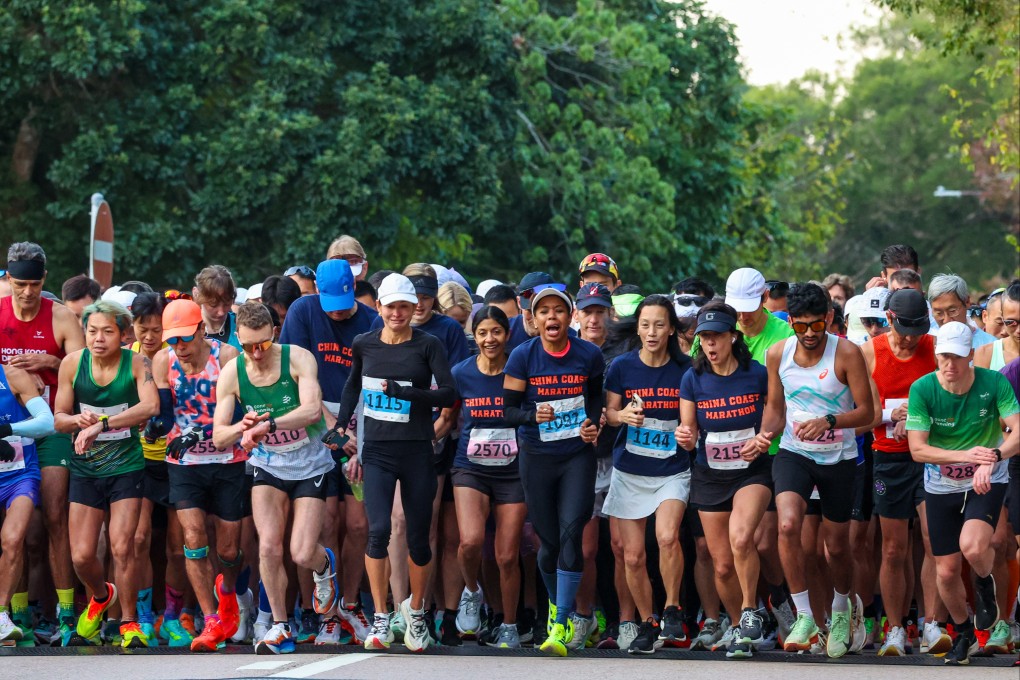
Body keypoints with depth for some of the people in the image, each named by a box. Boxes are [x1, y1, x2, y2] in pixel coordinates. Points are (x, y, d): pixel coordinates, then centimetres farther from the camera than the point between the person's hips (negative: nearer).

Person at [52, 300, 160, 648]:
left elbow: (150, 406, -28)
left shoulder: (137, 363, -11)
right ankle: (100, 597, 33)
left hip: (127, 466, -3)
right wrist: (78, 420, -20)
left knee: (121, 547, -12)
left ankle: (129, 622, 6)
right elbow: (59, 418, 4)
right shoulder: (72, 363, -3)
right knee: (81, 555, 0)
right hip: (85, 468, 3)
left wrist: (101, 423, -34)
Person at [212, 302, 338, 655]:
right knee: (268, 547, -14)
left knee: (302, 554, -9)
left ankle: (324, 565, 30)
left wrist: (265, 424, -46)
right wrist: (240, 428, -34)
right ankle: (280, 627, 3)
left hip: (310, 466, -2)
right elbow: (218, 437, -10)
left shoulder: (298, 358, -19)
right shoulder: (232, 372, -10)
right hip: (268, 466, 2)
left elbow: (312, 410, -33)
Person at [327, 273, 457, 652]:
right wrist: (341, 423, 15)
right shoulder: (364, 345, 7)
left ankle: (415, 610, 28)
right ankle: (380, 619, -9)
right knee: (378, 530, -16)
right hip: (377, 451, 1)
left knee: (418, 537, 5)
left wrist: (404, 392, -23)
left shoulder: (428, 346, -3)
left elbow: (448, 394, -12)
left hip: (417, 451, -1)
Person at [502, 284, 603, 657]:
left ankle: (559, 629, -16)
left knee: (571, 532, -15)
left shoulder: (589, 355, -4)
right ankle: (557, 604, 37)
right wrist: (533, 415, -24)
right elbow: (508, 408, -4)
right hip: (537, 457, 1)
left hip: (578, 455, -1)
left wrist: (593, 421, -5)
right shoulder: (523, 357, -6)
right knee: (549, 540, 6)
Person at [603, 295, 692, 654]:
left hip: (672, 470, -2)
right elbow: (608, 412, 7)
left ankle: (672, 610, -6)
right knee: (632, 555, 2)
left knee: (667, 536, -26)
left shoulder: (686, 369, -4)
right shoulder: (622, 367, -2)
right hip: (629, 472, 2)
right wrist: (623, 415, -15)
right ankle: (647, 624, 20)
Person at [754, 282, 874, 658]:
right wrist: (767, 431, -10)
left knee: (836, 546, 10)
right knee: (788, 524, -26)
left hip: (839, 458, -1)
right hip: (793, 454, 1)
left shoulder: (846, 353, -13)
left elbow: (866, 412, -12)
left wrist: (829, 421, -28)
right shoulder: (778, 354, -3)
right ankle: (804, 617, -18)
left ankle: (841, 611, 41)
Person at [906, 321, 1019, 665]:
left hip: (987, 482, -2)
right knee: (947, 570, 6)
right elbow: (917, 449, -17)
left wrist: (992, 456, -41)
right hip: (941, 486, 2)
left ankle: (984, 583, 9)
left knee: (972, 546, -28)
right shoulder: (922, 389, -15)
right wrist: (966, 455, -30)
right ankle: (963, 632, 35)